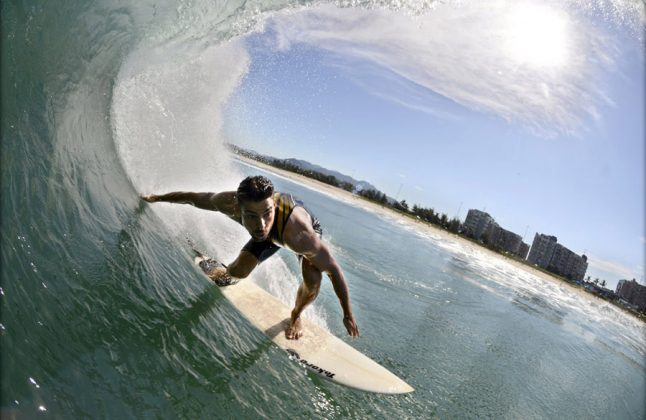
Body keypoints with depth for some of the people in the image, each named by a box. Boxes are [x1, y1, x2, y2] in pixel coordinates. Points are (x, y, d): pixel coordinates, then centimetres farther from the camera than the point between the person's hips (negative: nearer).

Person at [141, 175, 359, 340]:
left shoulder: (300, 235, -49)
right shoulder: (228, 203, -38)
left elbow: (334, 270, -36)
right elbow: (194, 197, -17)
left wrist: (348, 315, -25)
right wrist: (156, 198, 0)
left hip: (309, 226, -2)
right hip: (272, 232, 3)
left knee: (312, 279, -25)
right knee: (239, 271, -7)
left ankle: (296, 316, 11)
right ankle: (225, 272, 35)